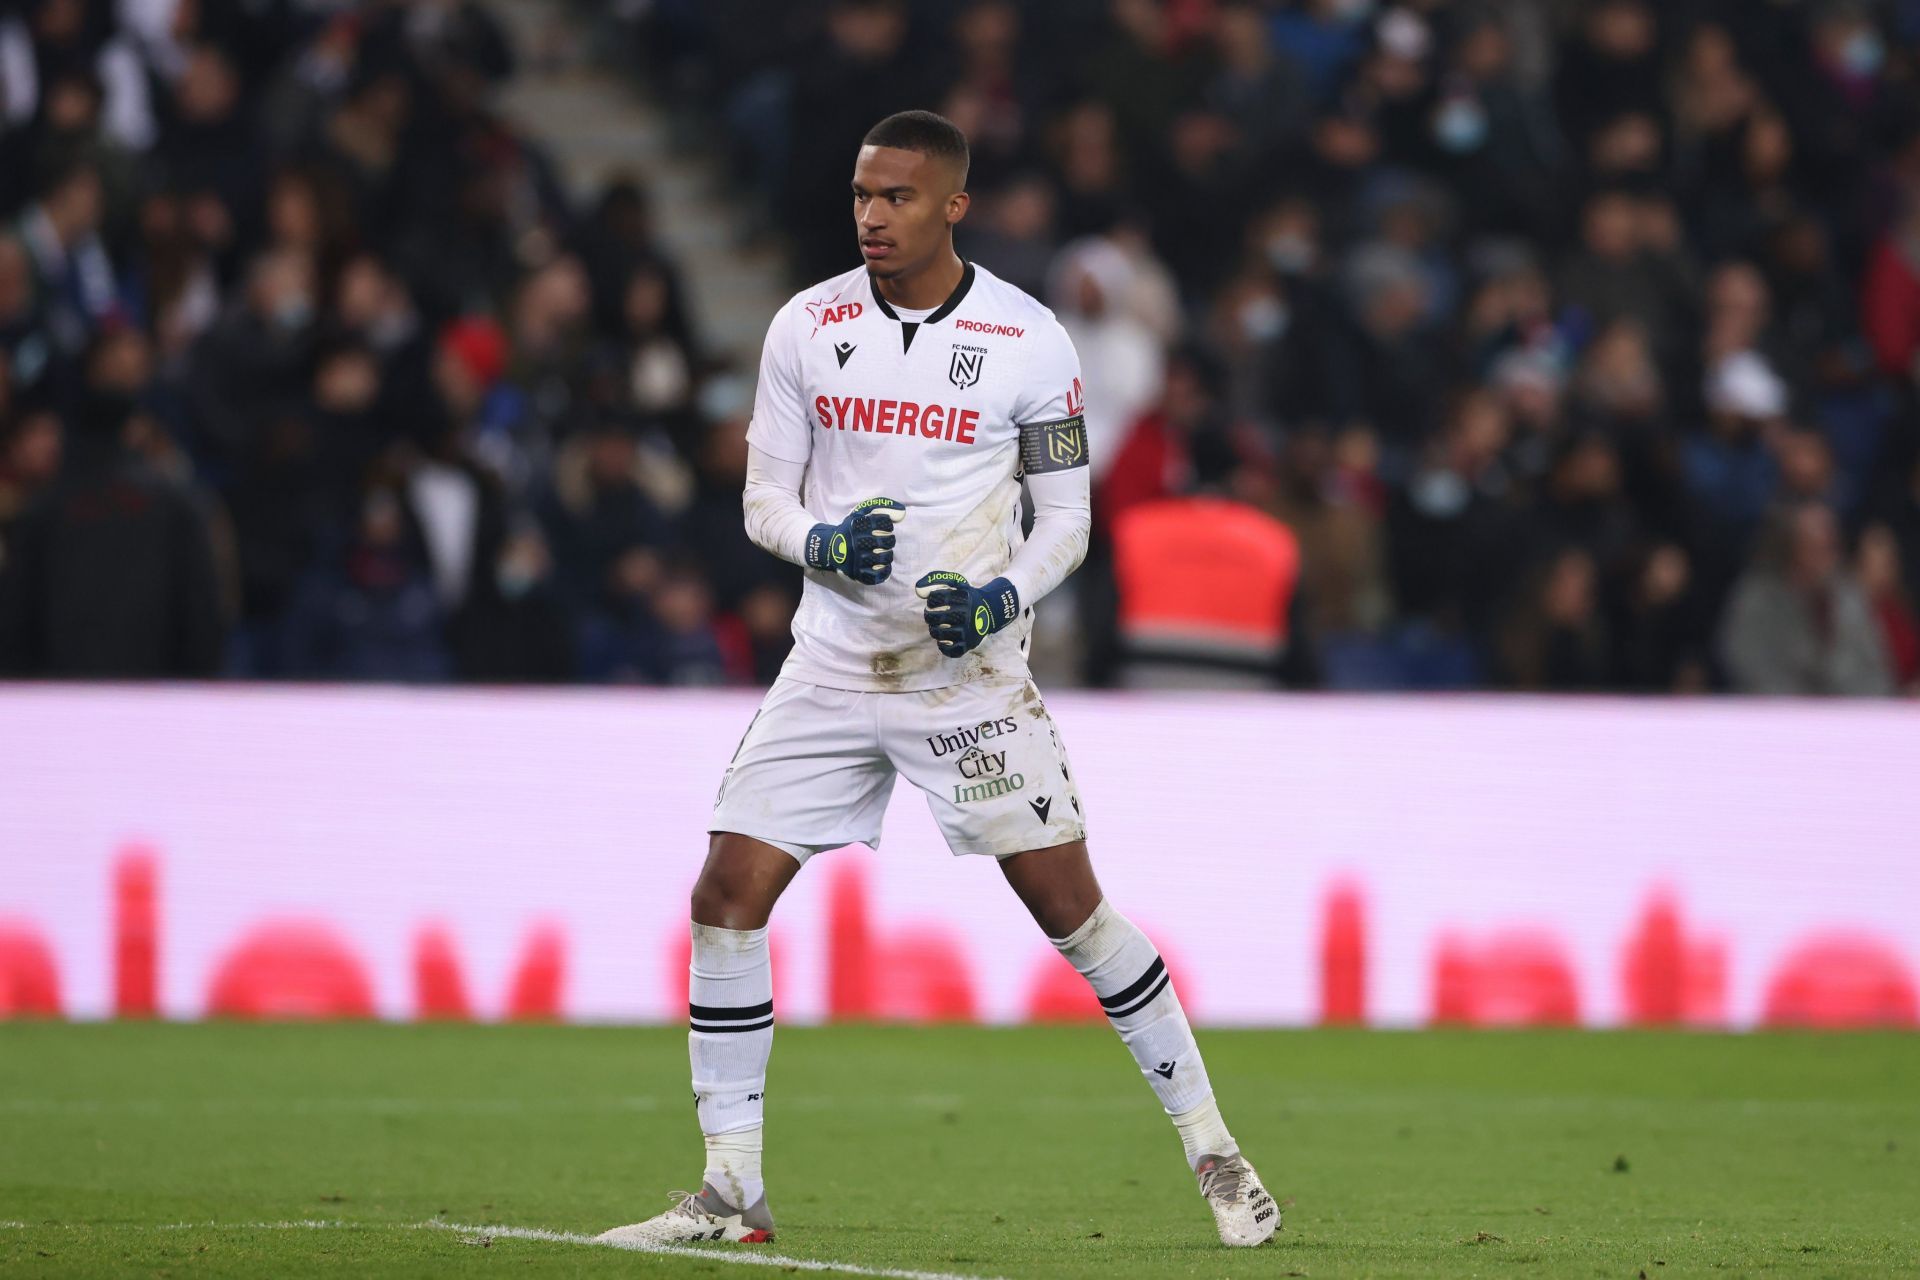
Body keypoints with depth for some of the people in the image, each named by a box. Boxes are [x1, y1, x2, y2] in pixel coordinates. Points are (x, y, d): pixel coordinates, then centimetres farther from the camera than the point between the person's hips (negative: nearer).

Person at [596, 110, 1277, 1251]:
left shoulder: (1029, 341, -5)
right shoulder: (806, 328, 3)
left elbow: (1068, 518, 0)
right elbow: (764, 499, 7)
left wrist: (1003, 597, -18)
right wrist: (825, 542, -15)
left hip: (972, 668, -3)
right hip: (835, 663, 3)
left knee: (1068, 902, -6)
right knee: (729, 895, -5)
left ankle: (1211, 1145, 9)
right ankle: (732, 1189, 3)